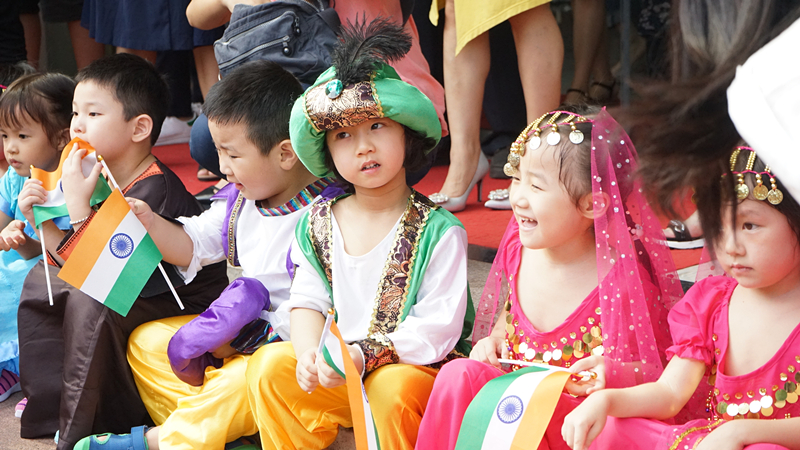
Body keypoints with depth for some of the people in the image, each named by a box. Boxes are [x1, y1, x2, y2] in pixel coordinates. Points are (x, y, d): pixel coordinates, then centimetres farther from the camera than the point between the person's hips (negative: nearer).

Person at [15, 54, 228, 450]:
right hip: (142, 296, 10)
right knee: (43, 281, 12)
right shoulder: (104, 179, 1)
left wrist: (78, 202, -30)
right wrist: (41, 218, -7)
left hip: (191, 311, -10)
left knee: (91, 301, -30)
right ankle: (53, 401, 15)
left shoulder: (154, 190, -26)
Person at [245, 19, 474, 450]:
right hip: (335, 372, 5)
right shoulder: (317, 223, 6)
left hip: (412, 368, -4)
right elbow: (307, 301, 5)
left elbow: (437, 328, -15)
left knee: (395, 390, -35)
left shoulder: (439, 231, -11)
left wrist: (363, 355, -25)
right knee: (269, 366, -16)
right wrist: (310, 354, -16)